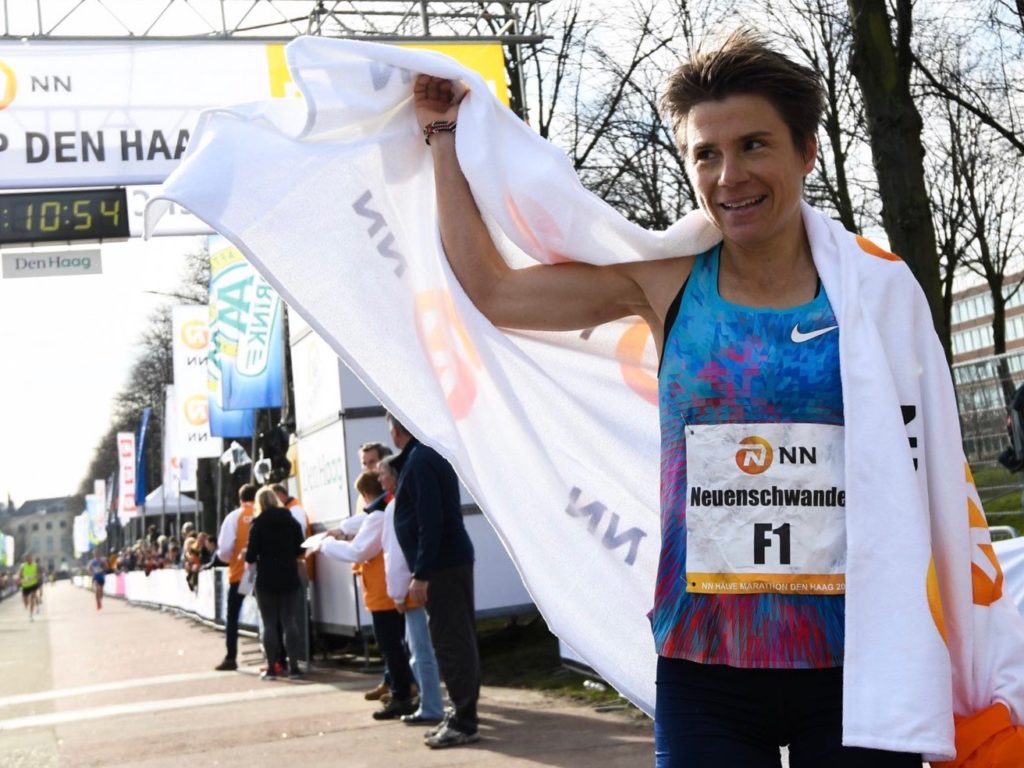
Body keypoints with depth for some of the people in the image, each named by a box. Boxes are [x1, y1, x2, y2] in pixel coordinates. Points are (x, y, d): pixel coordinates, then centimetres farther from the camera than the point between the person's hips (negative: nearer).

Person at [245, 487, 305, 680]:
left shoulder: (258, 524, -6)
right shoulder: (292, 521, 4)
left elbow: (251, 555, -10)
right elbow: (301, 549, 5)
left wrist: (251, 559, 12)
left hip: (266, 579, -3)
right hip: (289, 577, 3)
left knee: (269, 624, 3)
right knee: (290, 622, 6)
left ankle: (271, 667, 1)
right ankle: (293, 666, 1)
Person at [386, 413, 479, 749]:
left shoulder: (419, 462, -14)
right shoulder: (430, 456, 16)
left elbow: (430, 522, -22)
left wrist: (421, 574, -21)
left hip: (441, 566, -10)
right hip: (454, 560, 10)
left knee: (451, 643, -8)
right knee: (458, 640, 13)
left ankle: (464, 722, -6)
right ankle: (463, 715, 19)